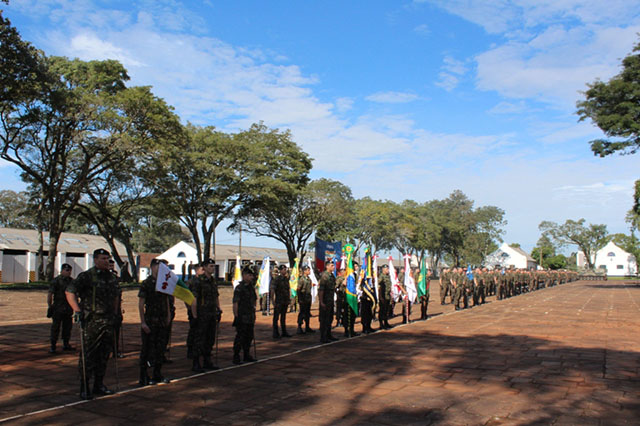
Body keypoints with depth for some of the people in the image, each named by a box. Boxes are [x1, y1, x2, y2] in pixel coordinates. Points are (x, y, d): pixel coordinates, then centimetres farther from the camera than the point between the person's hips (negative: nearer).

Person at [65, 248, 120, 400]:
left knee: (104, 354, 11)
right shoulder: (86, 276, -7)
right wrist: (77, 311, -17)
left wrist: (115, 313, 20)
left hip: (108, 321, 6)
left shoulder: (112, 278, 13)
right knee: (88, 354, -2)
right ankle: (84, 387, 8)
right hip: (91, 321, -6)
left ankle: (99, 384, 23)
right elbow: (70, 292, -11)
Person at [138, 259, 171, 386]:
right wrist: (143, 322, -15)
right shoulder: (146, 283, -9)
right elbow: (141, 304, -11)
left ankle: (157, 375, 23)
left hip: (162, 321, 6)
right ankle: (143, 377, 11)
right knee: (147, 349, 1)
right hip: (150, 321, -6)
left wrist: (168, 316, 13)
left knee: (161, 347, 11)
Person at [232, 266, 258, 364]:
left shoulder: (251, 287, 12)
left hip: (250, 318, 8)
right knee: (240, 337, -3)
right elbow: (235, 303, -16)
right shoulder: (239, 288, -12)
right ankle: (236, 357, 7)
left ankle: (247, 355, 25)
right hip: (242, 318, -8)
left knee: (249, 336, 14)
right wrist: (236, 316, -20)